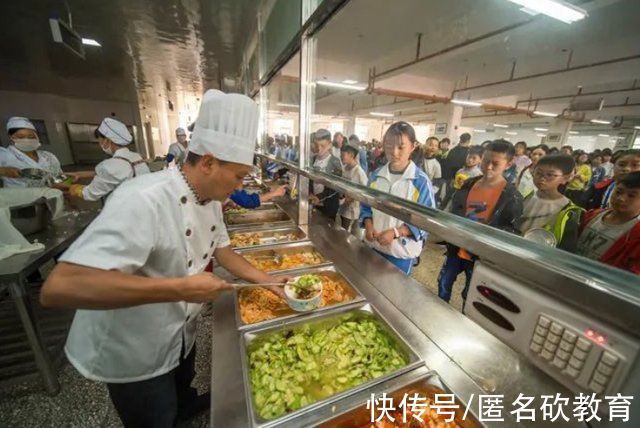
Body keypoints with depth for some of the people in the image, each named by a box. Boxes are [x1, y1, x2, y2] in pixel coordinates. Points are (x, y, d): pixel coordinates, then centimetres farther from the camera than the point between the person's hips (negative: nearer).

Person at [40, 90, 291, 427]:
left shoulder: (211, 200, -7)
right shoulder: (144, 201, -35)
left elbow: (222, 251, 3)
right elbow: (57, 288, -40)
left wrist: (266, 281, -2)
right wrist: (180, 288, -41)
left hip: (179, 333, 8)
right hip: (132, 351, -7)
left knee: (182, 386, 36)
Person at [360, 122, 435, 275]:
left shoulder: (421, 181, -14)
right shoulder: (376, 175, -1)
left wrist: (395, 232, -23)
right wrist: (368, 225, -12)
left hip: (402, 251, -3)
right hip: (372, 245, 4)